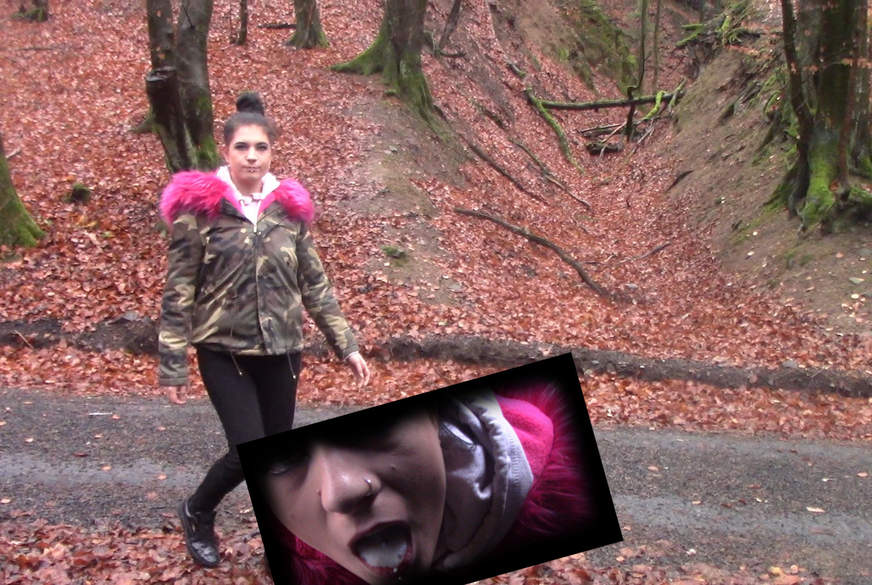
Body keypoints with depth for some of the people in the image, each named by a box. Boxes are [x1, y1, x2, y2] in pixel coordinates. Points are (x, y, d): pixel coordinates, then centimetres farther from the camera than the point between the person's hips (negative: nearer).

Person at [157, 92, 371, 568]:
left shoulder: (289, 206, 2)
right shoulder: (200, 206, -8)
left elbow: (314, 284, 8)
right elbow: (178, 290, -6)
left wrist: (346, 345, 6)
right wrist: (172, 364, -7)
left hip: (280, 351, 3)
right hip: (223, 351, -3)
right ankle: (197, 513, 24)